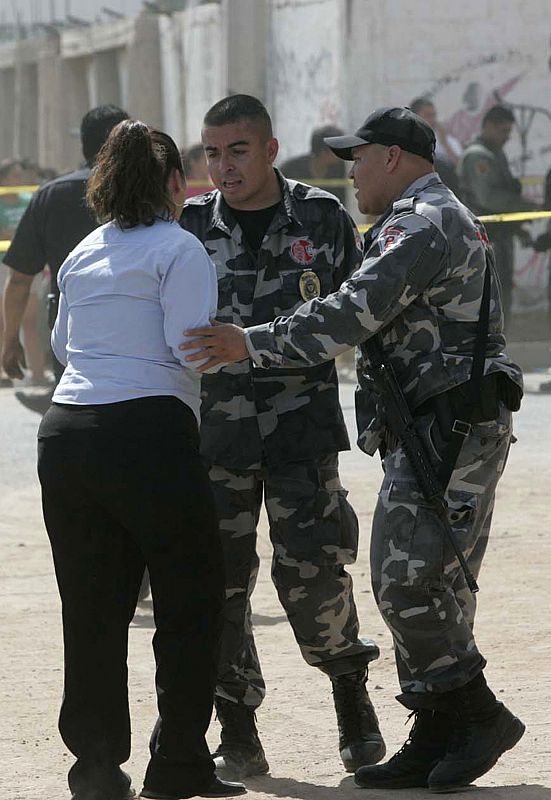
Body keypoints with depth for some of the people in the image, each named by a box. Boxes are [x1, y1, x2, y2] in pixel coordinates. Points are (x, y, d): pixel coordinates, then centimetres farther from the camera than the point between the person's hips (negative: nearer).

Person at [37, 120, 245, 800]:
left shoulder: (82, 255, 17)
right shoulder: (177, 248, -2)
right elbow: (191, 350, -12)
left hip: (65, 434, 6)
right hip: (149, 431, -6)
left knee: (92, 608, 10)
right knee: (191, 598, 6)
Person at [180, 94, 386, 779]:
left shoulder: (321, 217, 3)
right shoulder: (189, 227, 3)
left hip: (301, 420, -1)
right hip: (214, 426, 1)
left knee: (312, 568, -9)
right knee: (217, 578, 0)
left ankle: (350, 692, 16)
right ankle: (238, 734, 10)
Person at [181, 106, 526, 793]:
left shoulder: (422, 224, -13)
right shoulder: (445, 218, 22)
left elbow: (355, 311, -24)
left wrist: (254, 345, -27)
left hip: (452, 432, -11)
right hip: (421, 438, 11)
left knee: (409, 583, -12)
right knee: (409, 584, 9)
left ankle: (478, 716, -4)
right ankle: (435, 741, 11)